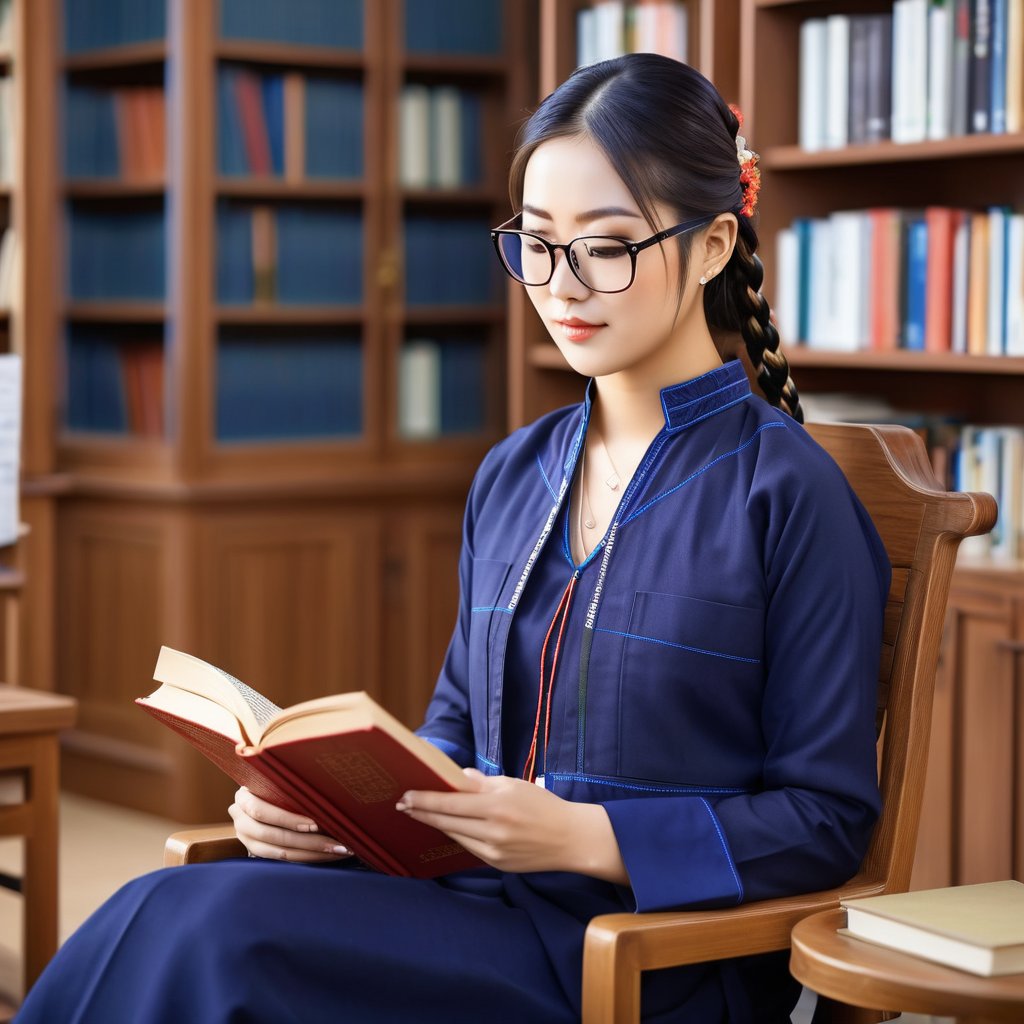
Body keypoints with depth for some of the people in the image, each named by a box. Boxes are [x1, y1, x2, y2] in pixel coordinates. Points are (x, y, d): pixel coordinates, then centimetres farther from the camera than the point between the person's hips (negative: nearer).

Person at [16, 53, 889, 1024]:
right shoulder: (511, 477, 15)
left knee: (210, 931, -27)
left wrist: (580, 835, -19)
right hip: (487, 909, 6)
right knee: (163, 916, -24)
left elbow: (826, 818, -7)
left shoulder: (786, 491, -7)